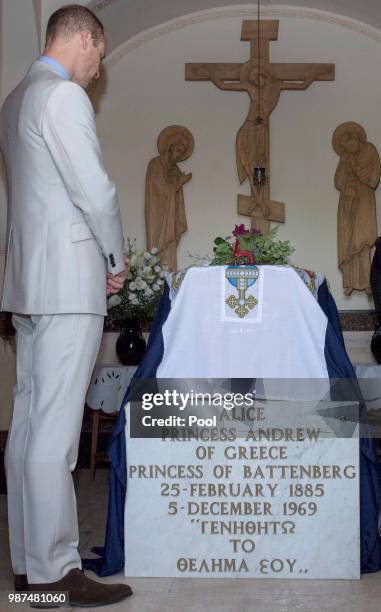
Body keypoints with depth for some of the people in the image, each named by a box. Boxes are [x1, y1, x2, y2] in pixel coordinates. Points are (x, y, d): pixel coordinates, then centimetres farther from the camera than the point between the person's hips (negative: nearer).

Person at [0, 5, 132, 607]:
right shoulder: (64, 95, -10)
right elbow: (95, 190, -15)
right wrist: (116, 259, 0)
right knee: (55, 430, -8)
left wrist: (100, 259, 17)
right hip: (68, 277, -10)